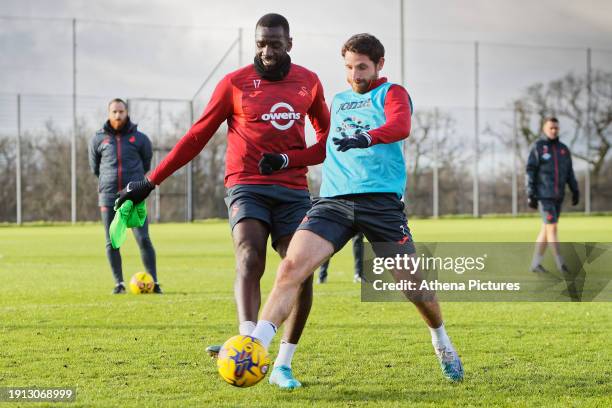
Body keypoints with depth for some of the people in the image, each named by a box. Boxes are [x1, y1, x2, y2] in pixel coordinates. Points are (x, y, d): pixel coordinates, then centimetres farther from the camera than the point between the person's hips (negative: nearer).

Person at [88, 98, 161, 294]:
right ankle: (119, 282, 13)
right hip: (109, 197, 1)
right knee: (111, 243, 3)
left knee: (143, 239, -9)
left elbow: (146, 164, 18)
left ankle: (154, 281, -4)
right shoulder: (98, 140, 5)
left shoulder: (139, 138, 4)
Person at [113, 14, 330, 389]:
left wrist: (289, 159, -2)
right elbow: (197, 137, 3)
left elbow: (327, 136, 18)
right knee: (250, 261, -25)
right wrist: (151, 182, 0)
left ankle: (283, 366, 6)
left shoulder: (308, 82, 9)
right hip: (247, 189, -3)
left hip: (293, 192, 3)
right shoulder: (235, 83, 1)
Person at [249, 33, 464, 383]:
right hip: (333, 199, 4)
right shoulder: (338, 101, 25)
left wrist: (367, 137, -35)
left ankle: (442, 342, 28)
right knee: (292, 266, -18)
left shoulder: (391, 93, 7)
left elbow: (400, 127, -16)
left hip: (381, 200, -4)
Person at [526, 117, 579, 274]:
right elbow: (530, 171, -9)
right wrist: (530, 195, -15)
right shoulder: (537, 147, -6)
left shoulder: (563, 149, 11)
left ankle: (536, 263, 15)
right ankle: (561, 264, -10)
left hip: (558, 196, 6)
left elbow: (569, 172, 14)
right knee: (552, 227, -11)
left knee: (546, 229, 8)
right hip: (543, 195, -6)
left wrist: (575, 191, 5)